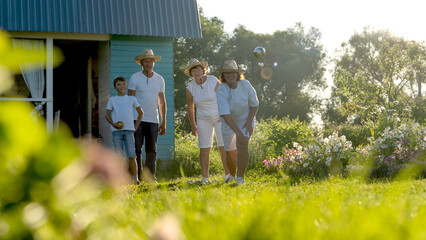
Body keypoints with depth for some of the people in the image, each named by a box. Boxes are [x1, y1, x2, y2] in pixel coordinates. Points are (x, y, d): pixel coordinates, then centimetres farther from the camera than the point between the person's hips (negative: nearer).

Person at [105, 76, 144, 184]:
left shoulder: (131, 99, 12)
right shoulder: (112, 100, 10)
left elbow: (140, 112, 19)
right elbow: (107, 115, 8)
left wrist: (135, 126, 10)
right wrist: (113, 124, -10)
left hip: (129, 130, 0)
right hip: (116, 131, 0)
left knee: (131, 155, -6)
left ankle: (135, 178, -1)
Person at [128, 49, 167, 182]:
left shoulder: (159, 79, 11)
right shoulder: (135, 78, 1)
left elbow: (162, 102, 15)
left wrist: (163, 122, 11)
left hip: (153, 121, 3)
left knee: (152, 151, 3)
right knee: (136, 150, -4)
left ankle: (151, 176, 9)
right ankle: (137, 177, 1)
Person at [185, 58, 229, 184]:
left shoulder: (213, 81, -12)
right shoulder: (190, 87, -4)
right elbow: (190, 108, 6)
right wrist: (193, 125, 6)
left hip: (220, 117, -2)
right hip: (203, 119, 2)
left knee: (224, 146, -5)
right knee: (204, 148, -3)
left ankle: (228, 174, 6)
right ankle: (205, 177, 1)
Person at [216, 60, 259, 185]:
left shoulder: (245, 85, -20)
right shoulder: (221, 90, -29)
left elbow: (255, 105, -6)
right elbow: (225, 114, -37)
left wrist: (249, 121, -21)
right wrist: (237, 132, -48)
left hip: (246, 120, 0)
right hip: (229, 123, 0)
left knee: (242, 145, -26)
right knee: (230, 154, 9)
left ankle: (240, 178, -22)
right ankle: (232, 175, 39)